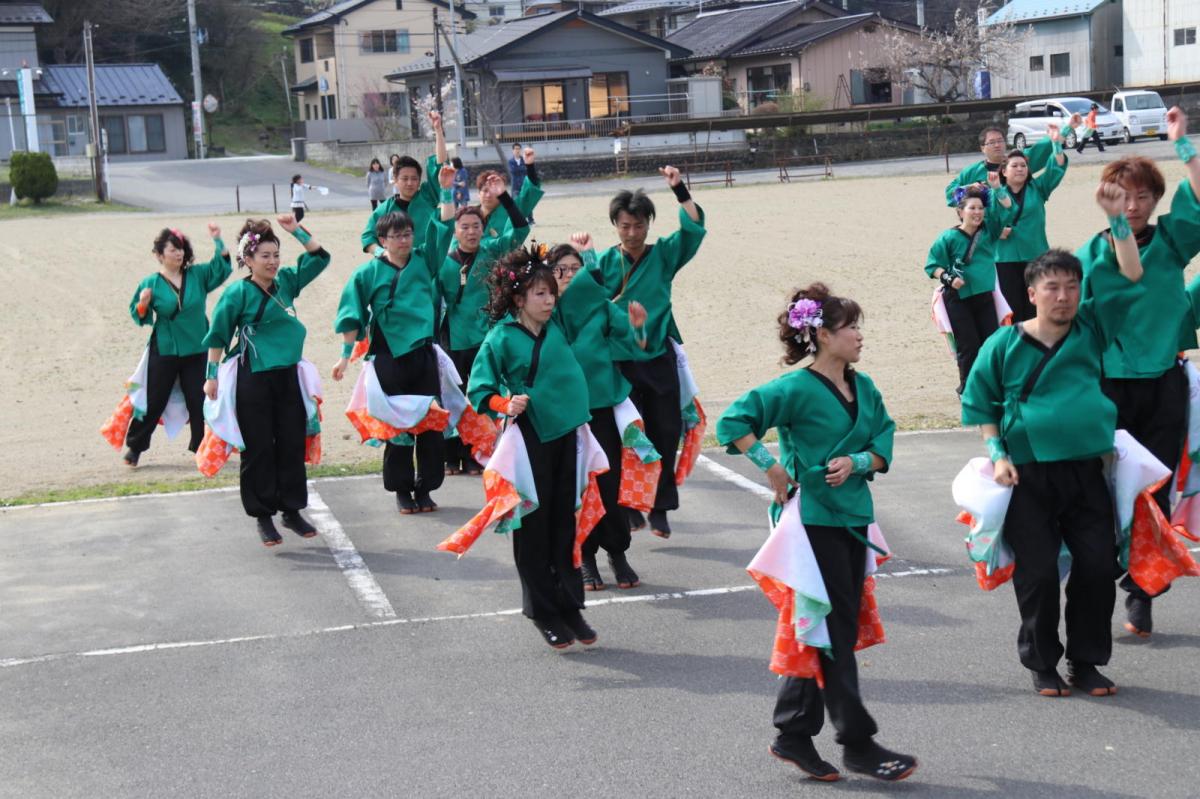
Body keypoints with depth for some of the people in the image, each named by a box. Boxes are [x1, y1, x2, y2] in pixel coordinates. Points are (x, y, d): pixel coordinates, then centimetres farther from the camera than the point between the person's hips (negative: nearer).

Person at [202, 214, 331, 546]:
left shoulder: (286, 281, 6)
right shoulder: (238, 293, -7)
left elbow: (319, 257, 13)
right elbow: (218, 336, -2)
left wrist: (297, 230, 2)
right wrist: (211, 376, -2)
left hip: (288, 376, 5)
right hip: (254, 379, -5)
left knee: (292, 445, 8)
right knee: (258, 449, 1)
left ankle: (293, 510, 18)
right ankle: (263, 516, 11)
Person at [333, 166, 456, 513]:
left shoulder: (423, 261, 6)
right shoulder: (369, 272, -1)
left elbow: (444, 227, 4)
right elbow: (353, 316, 1)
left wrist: (446, 191, -4)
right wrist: (346, 355, -1)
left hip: (423, 352, 3)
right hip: (389, 357, -3)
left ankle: (425, 488, 15)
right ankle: (402, 490, 15)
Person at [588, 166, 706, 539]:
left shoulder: (663, 255, 6)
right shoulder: (604, 263, 2)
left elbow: (693, 228, -6)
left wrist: (680, 189, -15)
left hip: (660, 358, 2)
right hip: (621, 361, -2)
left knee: (665, 432, 4)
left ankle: (660, 509, 15)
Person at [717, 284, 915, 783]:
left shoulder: (863, 387, 9)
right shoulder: (797, 389, -13)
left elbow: (884, 444, 9)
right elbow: (734, 421, -17)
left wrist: (856, 462, -10)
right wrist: (772, 468, -19)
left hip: (852, 516, 8)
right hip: (813, 519, -8)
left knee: (829, 631, 11)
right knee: (834, 632, -3)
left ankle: (793, 736, 22)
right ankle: (857, 744, 4)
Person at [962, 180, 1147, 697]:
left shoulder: (1091, 329, 7)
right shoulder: (1004, 344, 0)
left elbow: (1129, 279, 3)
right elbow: (980, 403, 6)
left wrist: (1117, 221, -5)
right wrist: (997, 454, -4)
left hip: (1086, 472, 3)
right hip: (1029, 476, -2)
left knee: (1098, 567, 1)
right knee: (1038, 572, -1)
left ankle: (1086, 662, 16)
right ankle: (1042, 663, 16)